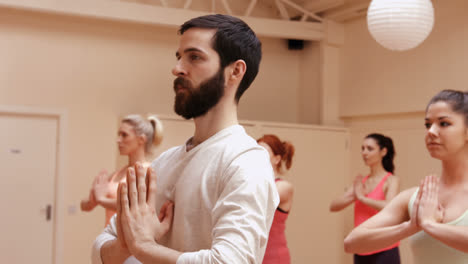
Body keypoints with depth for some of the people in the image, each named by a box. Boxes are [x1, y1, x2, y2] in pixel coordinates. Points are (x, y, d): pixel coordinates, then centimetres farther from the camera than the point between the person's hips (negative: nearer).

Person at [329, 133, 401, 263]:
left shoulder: (391, 180, -5)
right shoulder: (360, 182, 10)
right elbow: (333, 206, 3)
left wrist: (361, 197, -12)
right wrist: (354, 196, -14)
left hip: (384, 252, -6)